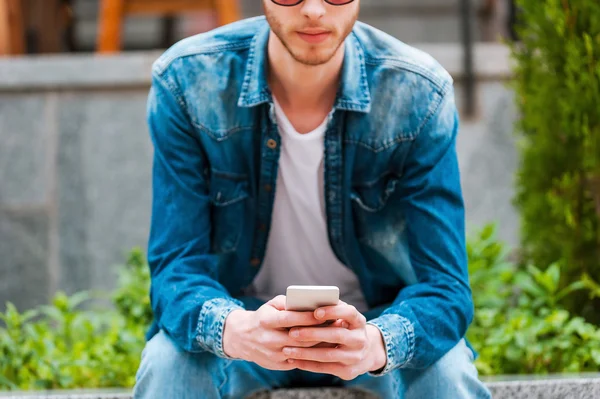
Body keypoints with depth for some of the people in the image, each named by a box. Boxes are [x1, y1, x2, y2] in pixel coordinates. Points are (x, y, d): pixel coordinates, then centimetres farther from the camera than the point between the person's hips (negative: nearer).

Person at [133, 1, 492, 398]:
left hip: (379, 317, 0)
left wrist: (376, 344, -43)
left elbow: (445, 286, -19)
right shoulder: (184, 82, -18)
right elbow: (175, 269, -18)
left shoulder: (422, 95, -18)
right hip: (241, 312, 0)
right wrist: (235, 331, -42)